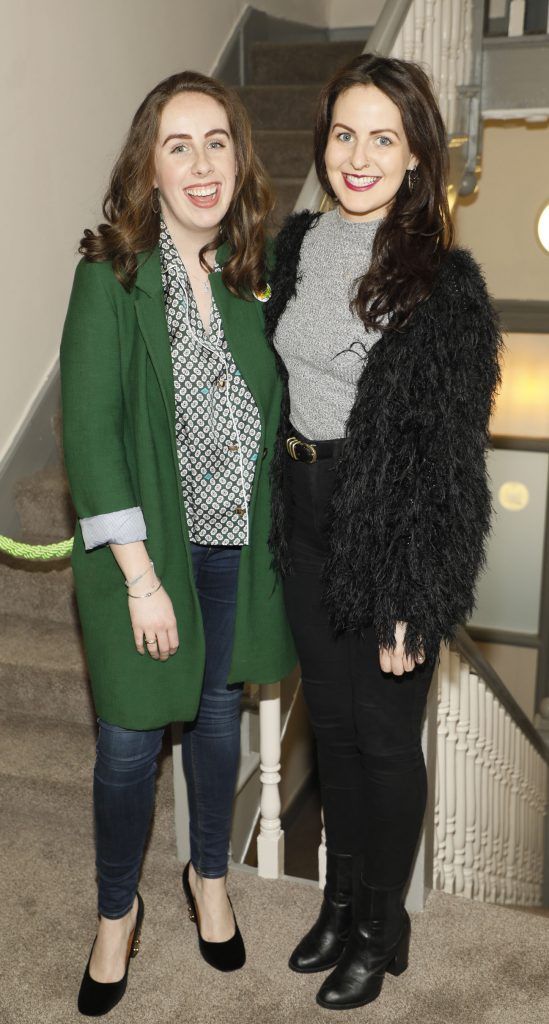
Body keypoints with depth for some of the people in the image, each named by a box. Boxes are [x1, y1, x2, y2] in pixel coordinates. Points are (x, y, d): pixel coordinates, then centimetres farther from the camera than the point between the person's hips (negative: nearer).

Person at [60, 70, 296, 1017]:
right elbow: (89, 431, -17)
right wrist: (141, 576, -18)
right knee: (130, 739, 6)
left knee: (218, 712, 19)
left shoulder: (252, 274, 1)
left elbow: (271, 407, 10)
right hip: (147, 544, -4)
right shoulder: (110, 275, -13)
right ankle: (118, 911, 32)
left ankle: (209, 876, 43)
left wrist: (276, 538, 3)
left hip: (238, 548, 4)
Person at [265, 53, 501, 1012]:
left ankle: (380, 928, 32)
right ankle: (341, 896, 41)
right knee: (331, 717, 19)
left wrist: (416, 602, -17)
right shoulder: (297, 243, 4)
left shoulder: (442, 283, -16)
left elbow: (449, 457, -16)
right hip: (305, 520, 6)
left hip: (389, 532, -6)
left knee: (385, 735, 10)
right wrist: (282, 502, 13)